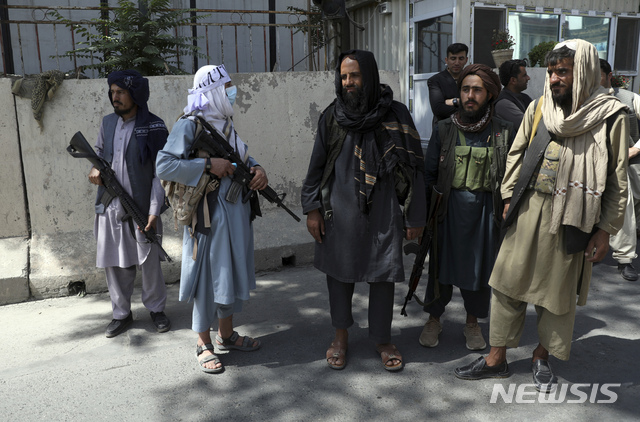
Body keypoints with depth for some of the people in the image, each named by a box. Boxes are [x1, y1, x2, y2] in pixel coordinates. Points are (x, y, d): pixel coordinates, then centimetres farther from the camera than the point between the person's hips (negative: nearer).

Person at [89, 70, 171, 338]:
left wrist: (154, 212, -15)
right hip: (110, 208, 5)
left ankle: (156, 309, 27)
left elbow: (160, 172, -10)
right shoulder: (108, 123, 8)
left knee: (149, 263, 6)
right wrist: (95, 168, -1)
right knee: (114, 264, 11)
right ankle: (122, 314, 28)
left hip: (141, 209, -5)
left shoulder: (154, 127, -8)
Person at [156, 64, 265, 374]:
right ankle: (204, 344, 19)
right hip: (208, 213, -8)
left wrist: (257, 169, -2)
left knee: (232, 271, 16)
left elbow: (244, 156, 21)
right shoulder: (189, 125, -11)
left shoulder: (226, 124, 13)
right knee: (207, 275, 2)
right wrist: (208, 165, -23)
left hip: (235, 211, 8)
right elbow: (164, 166, -19)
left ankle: (226, 334, 33)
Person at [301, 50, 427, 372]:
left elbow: (413, 166, -2)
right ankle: (341, 335, 31)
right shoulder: (333, 116, 2)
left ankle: (382, 340, 27)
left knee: (382, 276, 6)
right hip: (340, 211, 2)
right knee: (339, 271, 10)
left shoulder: (395, 115, -4)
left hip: (382, 212, -1)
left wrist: (415, 216, -2)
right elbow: (317, 164, 7)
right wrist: (312, 208, 1)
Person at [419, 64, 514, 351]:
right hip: (449, 207, 0)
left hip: (484, 208, 0)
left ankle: (472, 322, 30)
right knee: (442, 263, 8)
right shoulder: (445, 129, 2)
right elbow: (429, 172, 5)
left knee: (479, 266, 10)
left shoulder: (503, 133, 1)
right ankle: (434, 319, 27)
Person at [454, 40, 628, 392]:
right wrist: (509, 197, 5)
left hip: (571, 218, -2)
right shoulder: (538, 108, 4)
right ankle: (496, 360, 20)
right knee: (508, 283, 6)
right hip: (529, 210, 3)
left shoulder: (610, 115, -5)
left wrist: (606, 228, -6)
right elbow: (516, 154, 12)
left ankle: (542, 357, 33)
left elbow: (617, 179, -3)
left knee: (558, 291, 10)